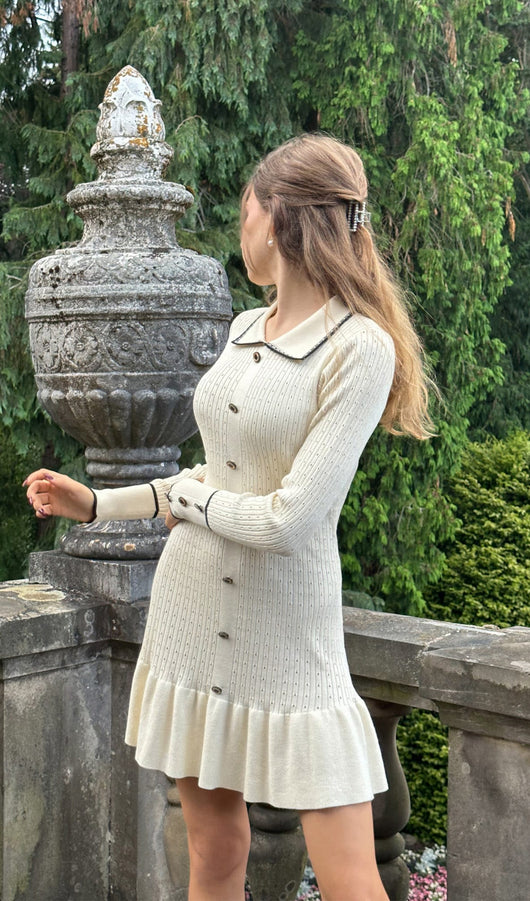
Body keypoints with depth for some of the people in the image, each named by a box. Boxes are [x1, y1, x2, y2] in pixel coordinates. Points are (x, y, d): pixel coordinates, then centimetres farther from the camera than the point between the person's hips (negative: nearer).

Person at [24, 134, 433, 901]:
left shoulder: (360, 349, -15)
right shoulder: (244, 329, 8)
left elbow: (286, 518, -20)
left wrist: (184, 498, -2)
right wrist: (96, 504, 17)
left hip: (287, 634, -6)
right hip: (190, 611, 7)